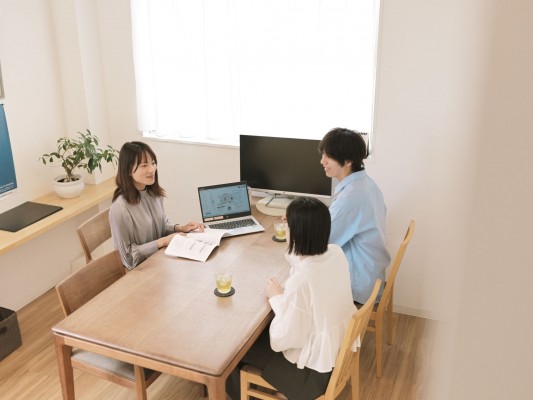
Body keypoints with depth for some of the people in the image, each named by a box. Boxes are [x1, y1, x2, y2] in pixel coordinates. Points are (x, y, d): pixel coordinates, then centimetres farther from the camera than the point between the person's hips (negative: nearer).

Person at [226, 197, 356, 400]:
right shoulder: (336, 252, -13)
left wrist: (276, 297, -14)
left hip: (315, 365, -7)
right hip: (338, 343, 8)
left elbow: (283, 338, -24)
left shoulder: (300, 281, -37)